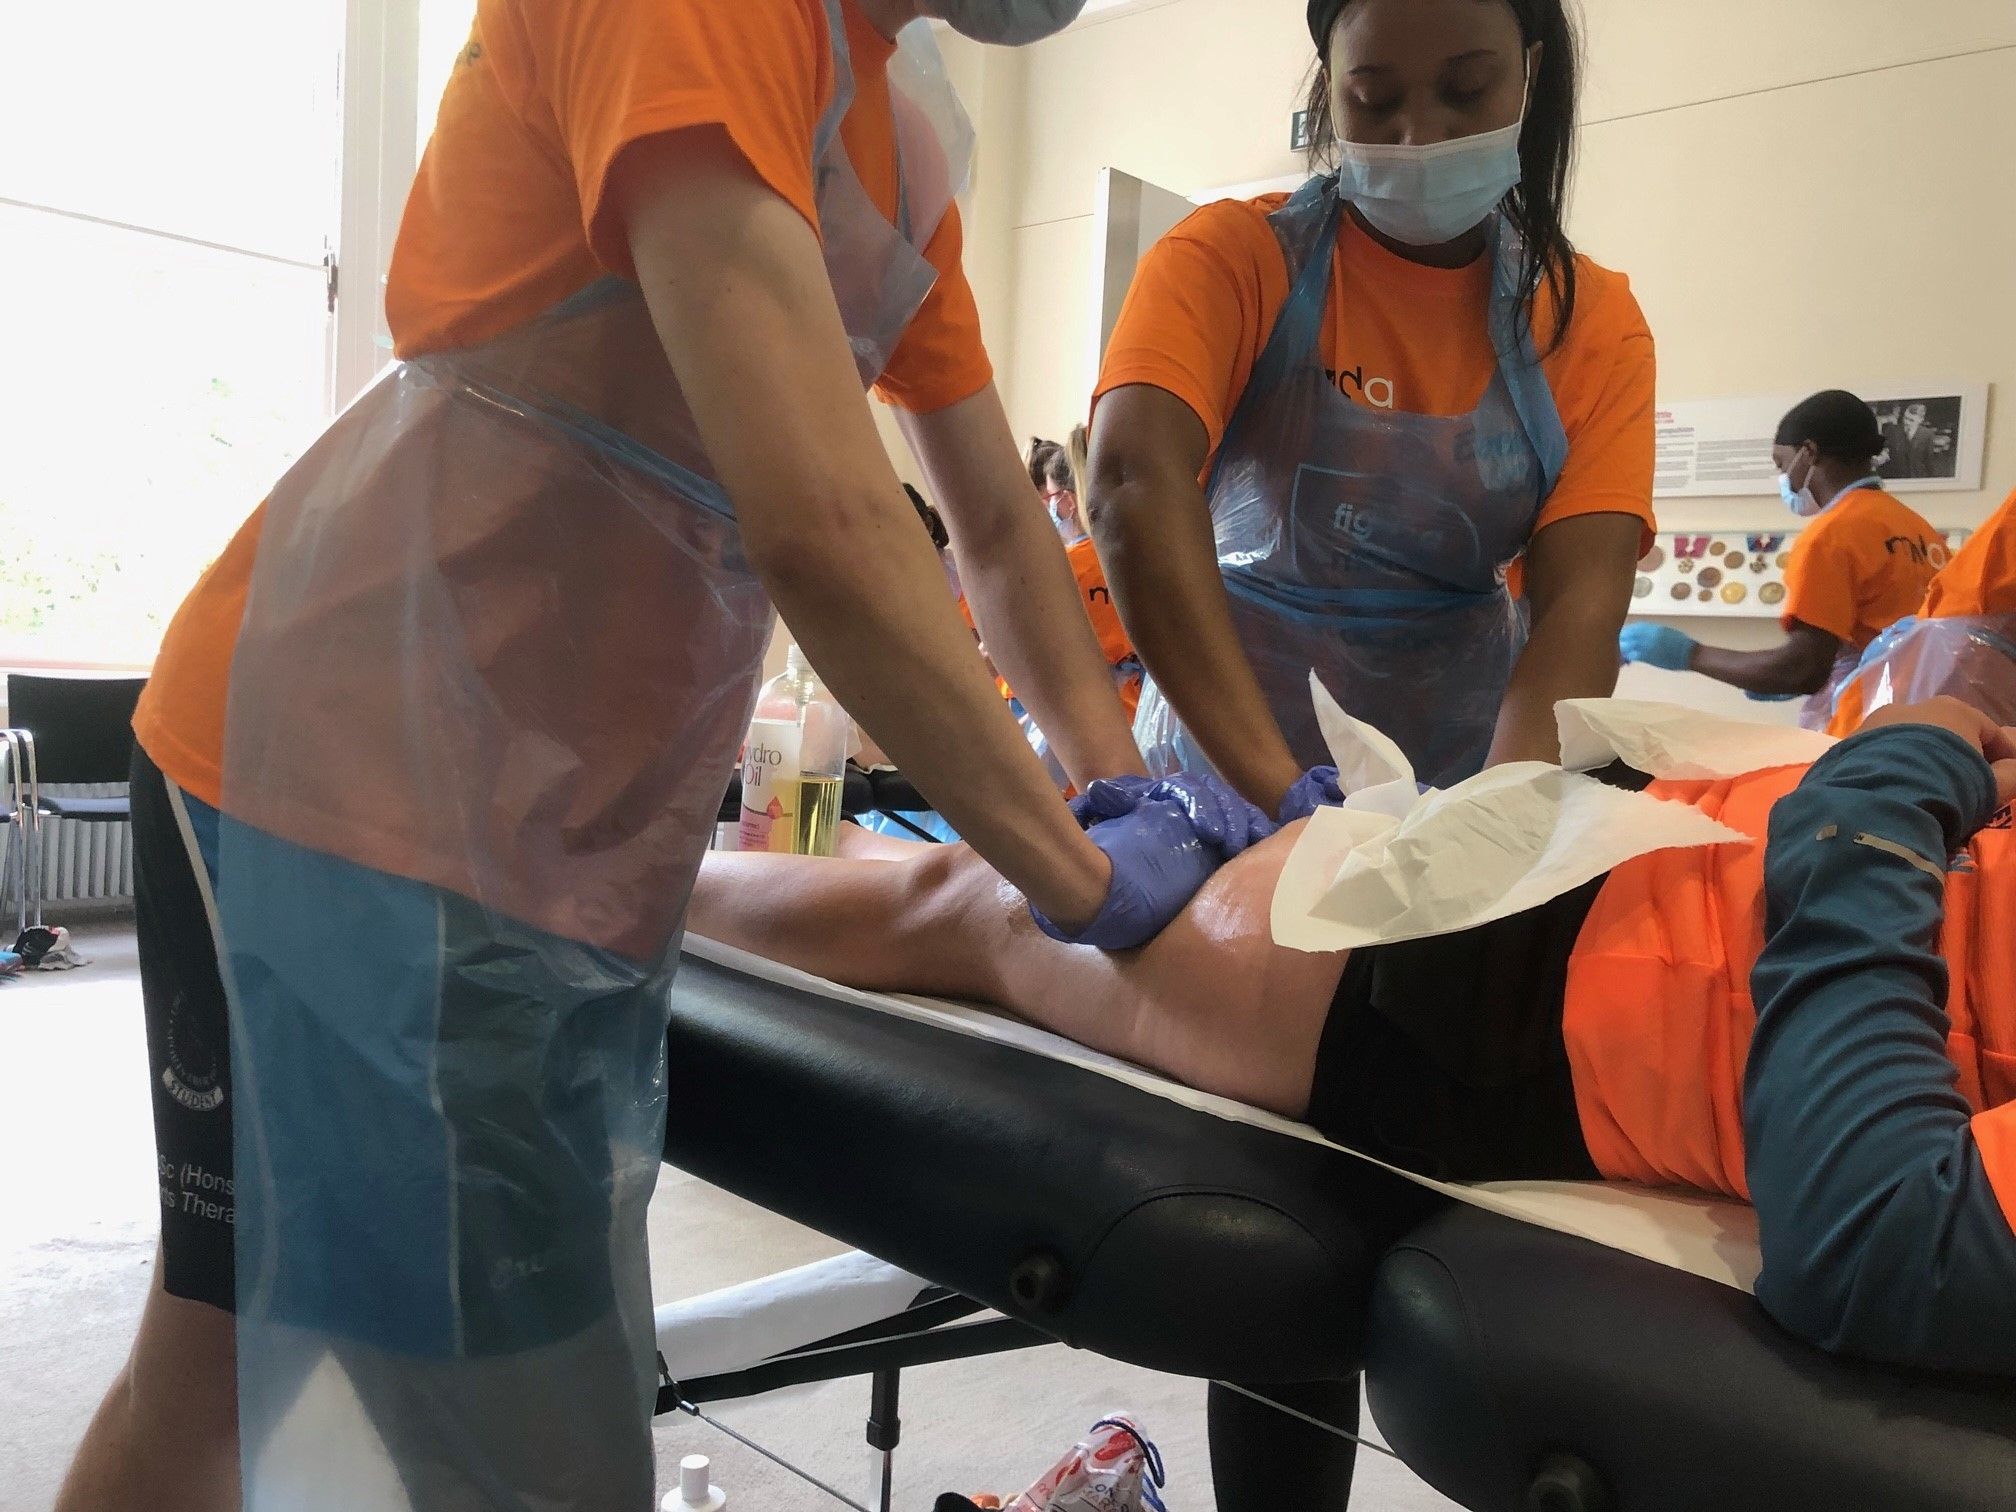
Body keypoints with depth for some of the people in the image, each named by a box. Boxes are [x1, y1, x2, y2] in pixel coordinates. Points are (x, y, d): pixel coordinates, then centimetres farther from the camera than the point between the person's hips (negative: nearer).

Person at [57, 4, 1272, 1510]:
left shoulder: (901, 135, 13)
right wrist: (1080, 875, -16)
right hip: (369, 777, -9)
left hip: (547, 806, 9)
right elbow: (819, 521, -26)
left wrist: (1123, 800, 7)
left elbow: (1000, 527, 17)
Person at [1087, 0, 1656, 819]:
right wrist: (1283, 791, -37)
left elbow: (1580, 606, -11)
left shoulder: (1595, 319, -1)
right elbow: (1135, 484, -26)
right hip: (1221, 764, -1)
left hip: (1468, 771, 2)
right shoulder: (1229, 257, -8)